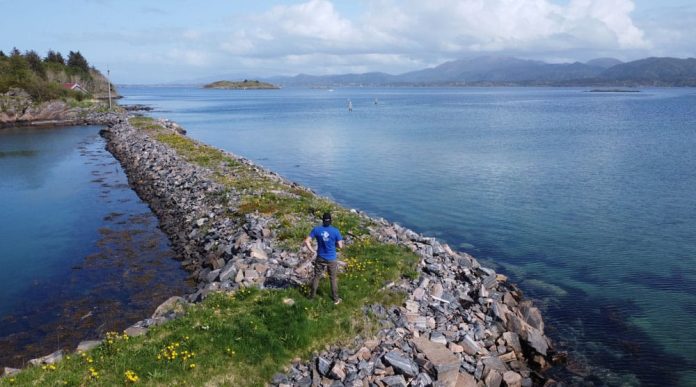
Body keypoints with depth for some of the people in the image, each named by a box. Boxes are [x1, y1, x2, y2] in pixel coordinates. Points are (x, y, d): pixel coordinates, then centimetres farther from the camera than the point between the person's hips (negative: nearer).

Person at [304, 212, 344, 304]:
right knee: (333, 279, 14)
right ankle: (336, 299, 25)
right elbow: (340, 246, -9)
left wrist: (312, 251, 1)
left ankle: (312, 295, 32)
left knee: (316, 277, 19)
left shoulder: (316, 229, -10)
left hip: (320, 258, 1)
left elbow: (307, 241, -10)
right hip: (331, 259, -1)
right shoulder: (335, 231, -14)